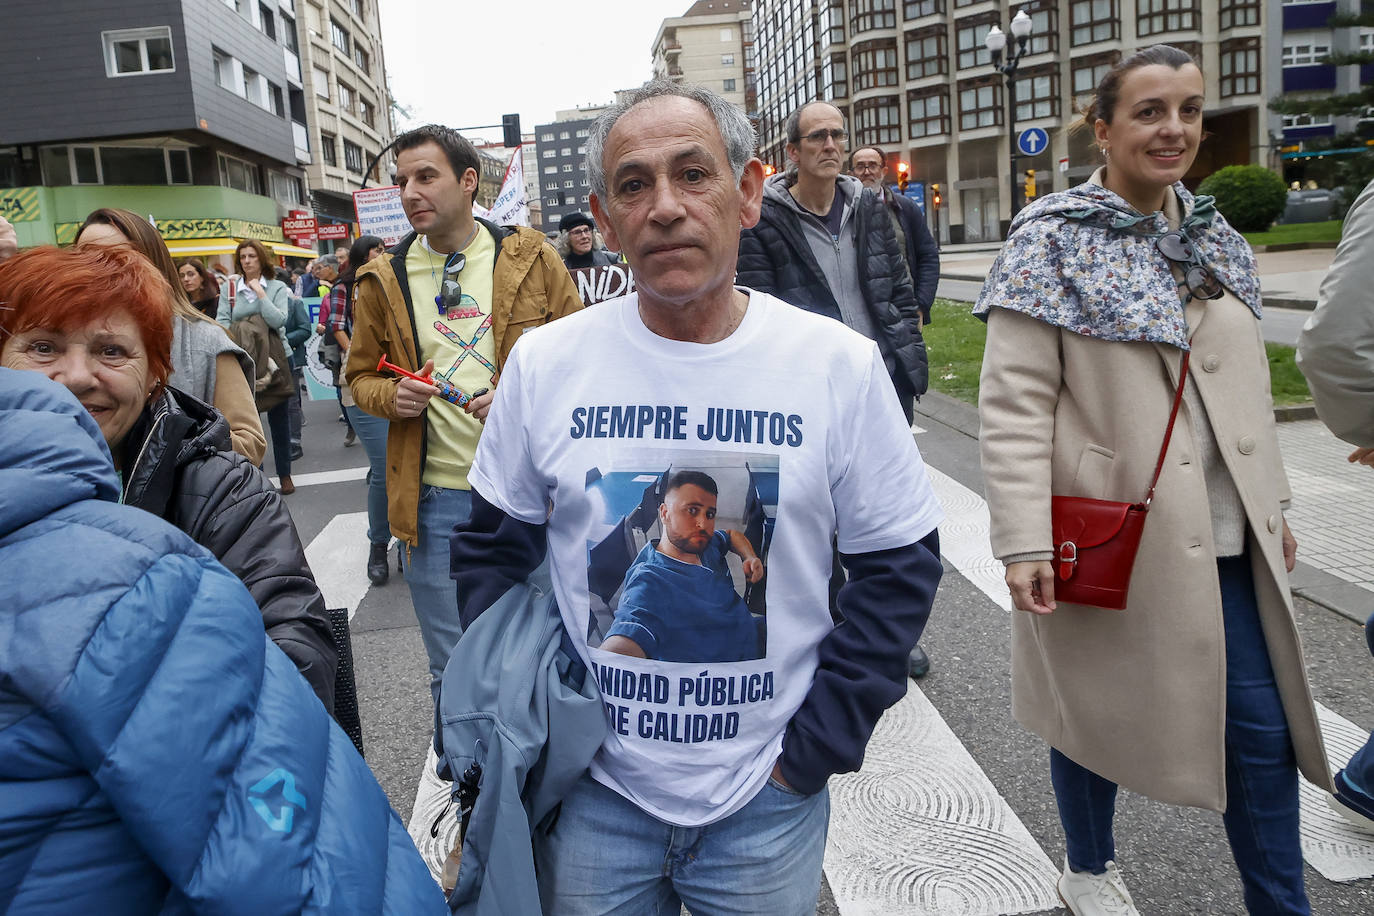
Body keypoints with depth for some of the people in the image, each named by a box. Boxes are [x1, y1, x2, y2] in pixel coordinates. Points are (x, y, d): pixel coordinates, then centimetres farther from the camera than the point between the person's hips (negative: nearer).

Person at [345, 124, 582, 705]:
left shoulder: (531, 259, -1)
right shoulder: (383, 280, 4)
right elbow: (362, 376, 13)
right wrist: (391, 396, -9)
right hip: (434, 497, 1)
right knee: (452, 667, 14)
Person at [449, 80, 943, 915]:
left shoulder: (841, 365, -10)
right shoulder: (544, 362, -7)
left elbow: (898, 564, -4)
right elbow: (491, 549, 3)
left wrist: (817, 744, -7)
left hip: (768, 798, 0)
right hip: (592, 793, 1)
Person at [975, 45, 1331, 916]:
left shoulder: (1216, 239, 11)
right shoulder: (1055, 239, -10)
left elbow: (1249, 386, 18)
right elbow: (1013, 405, -15)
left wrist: (1274, 502, 18)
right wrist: (1024, 542, -20)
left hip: (1225, 540, 6)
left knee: (1262, 722, 9)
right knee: (1102, 710, 12)